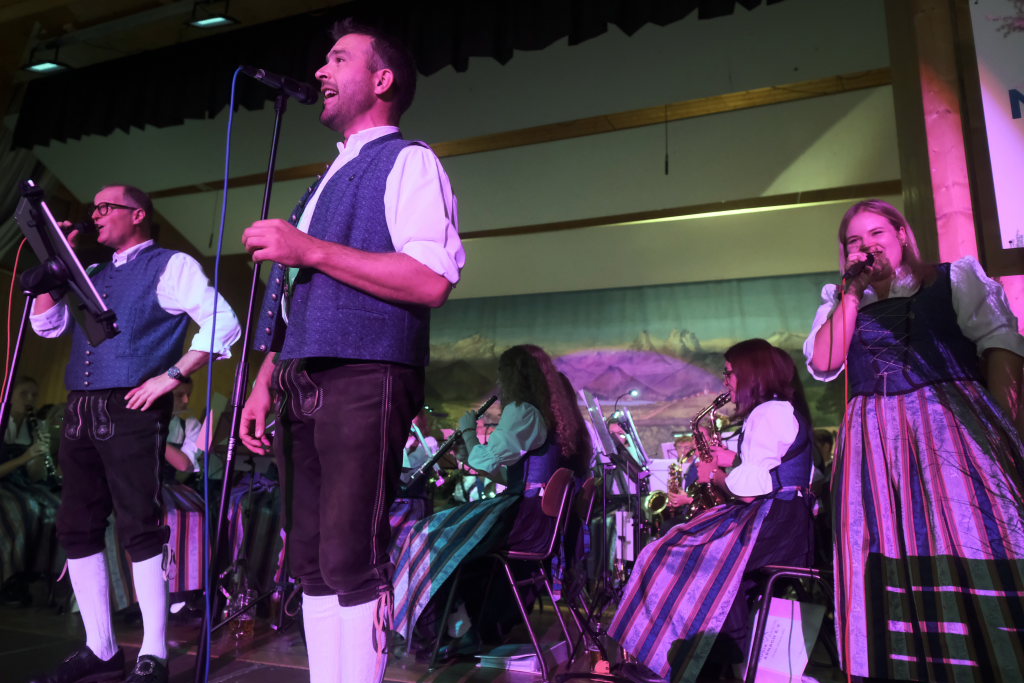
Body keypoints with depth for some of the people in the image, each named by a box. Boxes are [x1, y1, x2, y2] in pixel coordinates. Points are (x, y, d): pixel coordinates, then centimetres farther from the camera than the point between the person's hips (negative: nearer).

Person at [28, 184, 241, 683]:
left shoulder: (170, 266, 0)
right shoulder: (94, 276, 22)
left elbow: (224, 324, -11)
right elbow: (47, 324, 24)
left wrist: (170, 377, -16)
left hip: (131, 411, -8)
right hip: (81, 412, 8)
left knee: (139, 529, -9)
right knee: (76, 529, 9)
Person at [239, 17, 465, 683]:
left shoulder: (408, 161, 0)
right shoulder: (329, 180, 26)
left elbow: (432, 280, -17)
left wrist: (310, 249, -14)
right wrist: (266, 382, 17)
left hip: (364, 379, -8)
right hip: (303, 383, 9)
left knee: (352, 560, -8)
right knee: (310, 559, 10)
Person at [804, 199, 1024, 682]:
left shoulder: (955, 279, 14)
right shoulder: (839, 304, 19)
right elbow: (823, 365, 2)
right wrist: (853, 293, 2)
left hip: (954, 423, -2)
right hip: (875, 441, 2)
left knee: (980, 546, -12)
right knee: (892, 559, -2)